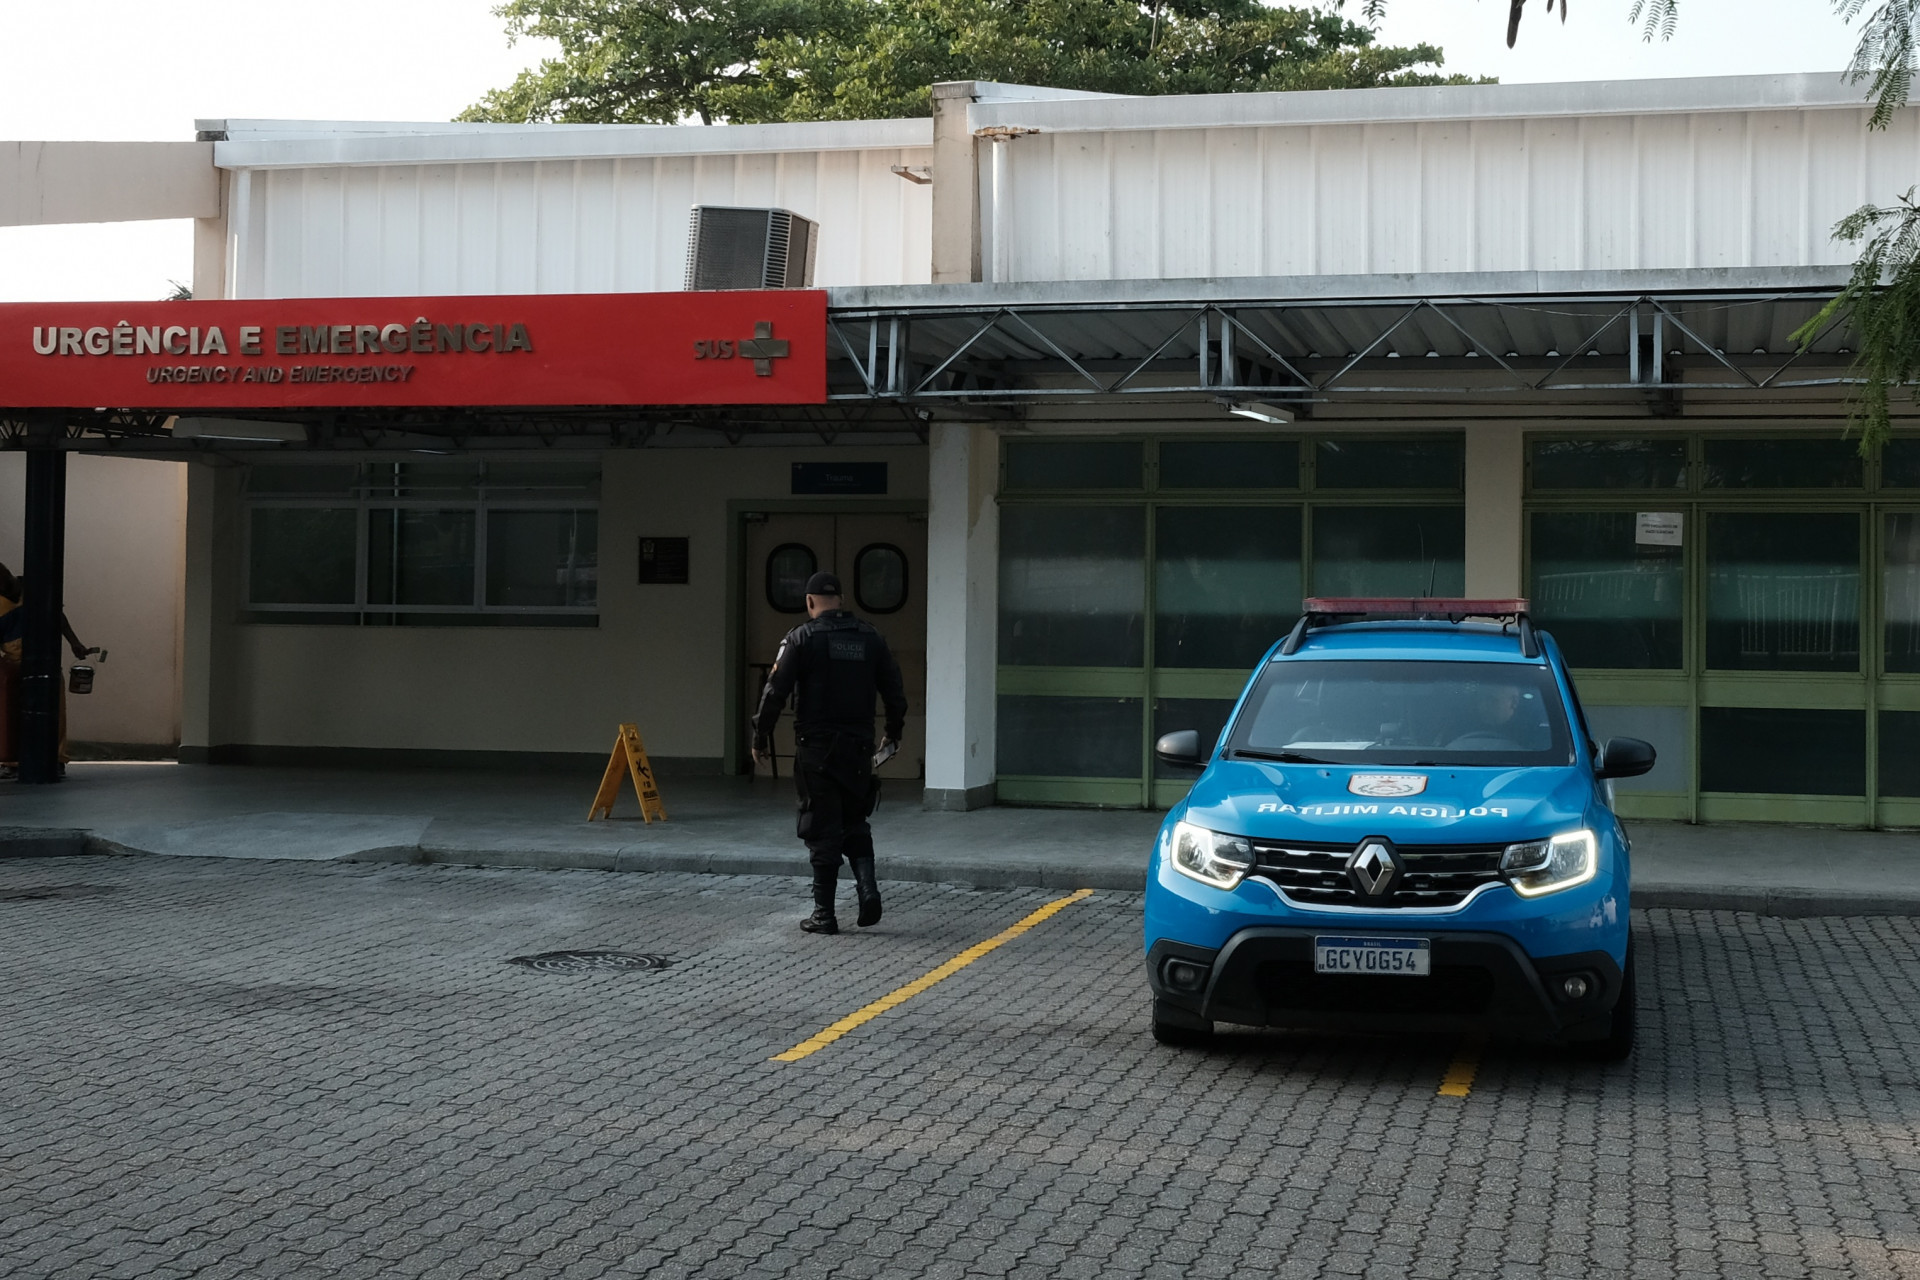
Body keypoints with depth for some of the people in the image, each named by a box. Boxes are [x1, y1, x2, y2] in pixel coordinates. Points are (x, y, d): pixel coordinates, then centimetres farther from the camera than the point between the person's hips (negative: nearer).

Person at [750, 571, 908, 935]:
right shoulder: (870, 638, 6)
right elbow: (895, 691, 11)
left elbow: (776, 692, -9)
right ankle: (867, 886, -3)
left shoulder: (802, 638, -6)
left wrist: (761, 738, 0)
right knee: (855, 823, 18)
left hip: (816, 748, -3)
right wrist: (893, 734, 25)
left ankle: (824, 913, 4)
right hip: (858, 747, 3)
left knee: (823, 830, 2)